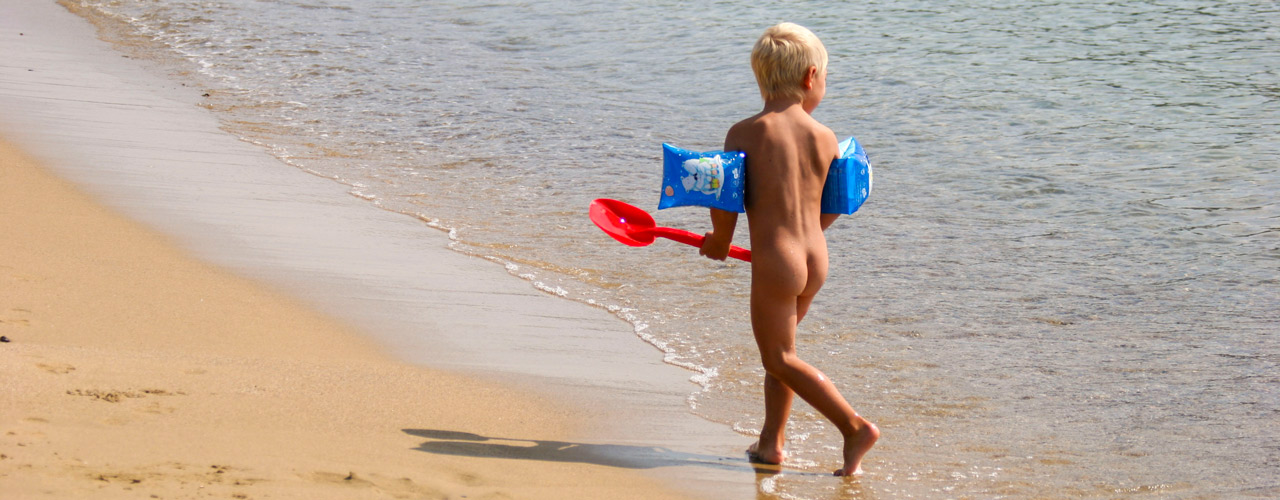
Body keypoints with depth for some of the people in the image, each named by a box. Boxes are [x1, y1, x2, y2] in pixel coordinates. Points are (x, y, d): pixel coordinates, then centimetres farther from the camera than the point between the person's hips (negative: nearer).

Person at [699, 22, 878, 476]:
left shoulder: (744, 134, -12)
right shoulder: (825, 138, 0)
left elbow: (726, 206, -11)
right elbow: (833, 209, 10)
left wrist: (719, 245, 10)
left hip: (774, 261, -5)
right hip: (817, 259, 5)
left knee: (779, 357, 7)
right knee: (780, 350, 22)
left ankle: (855, 426, -3)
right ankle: (771, 441, 22)